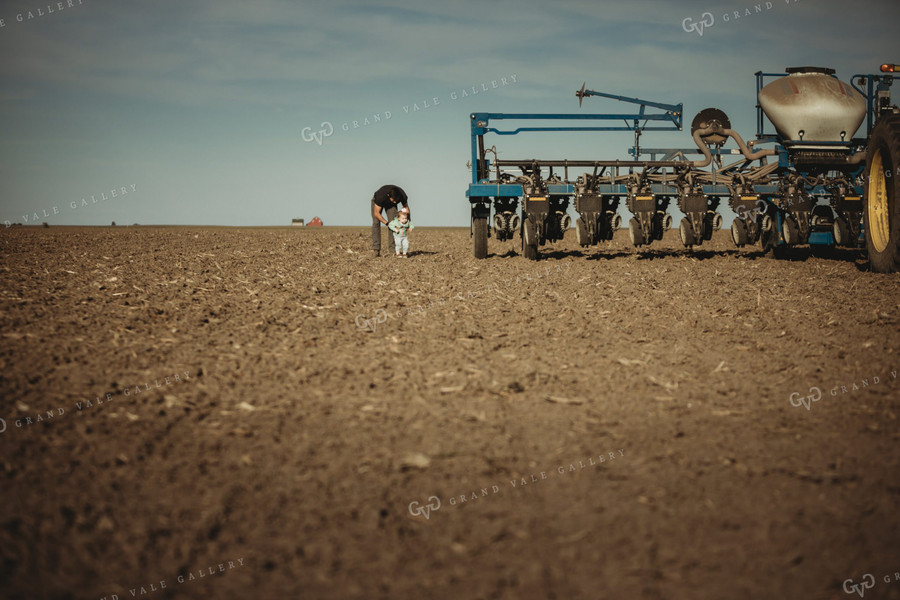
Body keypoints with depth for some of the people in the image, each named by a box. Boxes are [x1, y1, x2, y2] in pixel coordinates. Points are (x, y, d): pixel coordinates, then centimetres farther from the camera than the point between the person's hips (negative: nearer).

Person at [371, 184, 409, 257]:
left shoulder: (402, 195, -34)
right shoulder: (381, 196, -44)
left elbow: (406, 207, -13)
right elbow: (376, 213, -35)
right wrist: (387, 223, -40)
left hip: (390, 205, 3)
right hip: (377, 202, -3)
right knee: (376, 223, -19)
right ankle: (376, 249, -23)